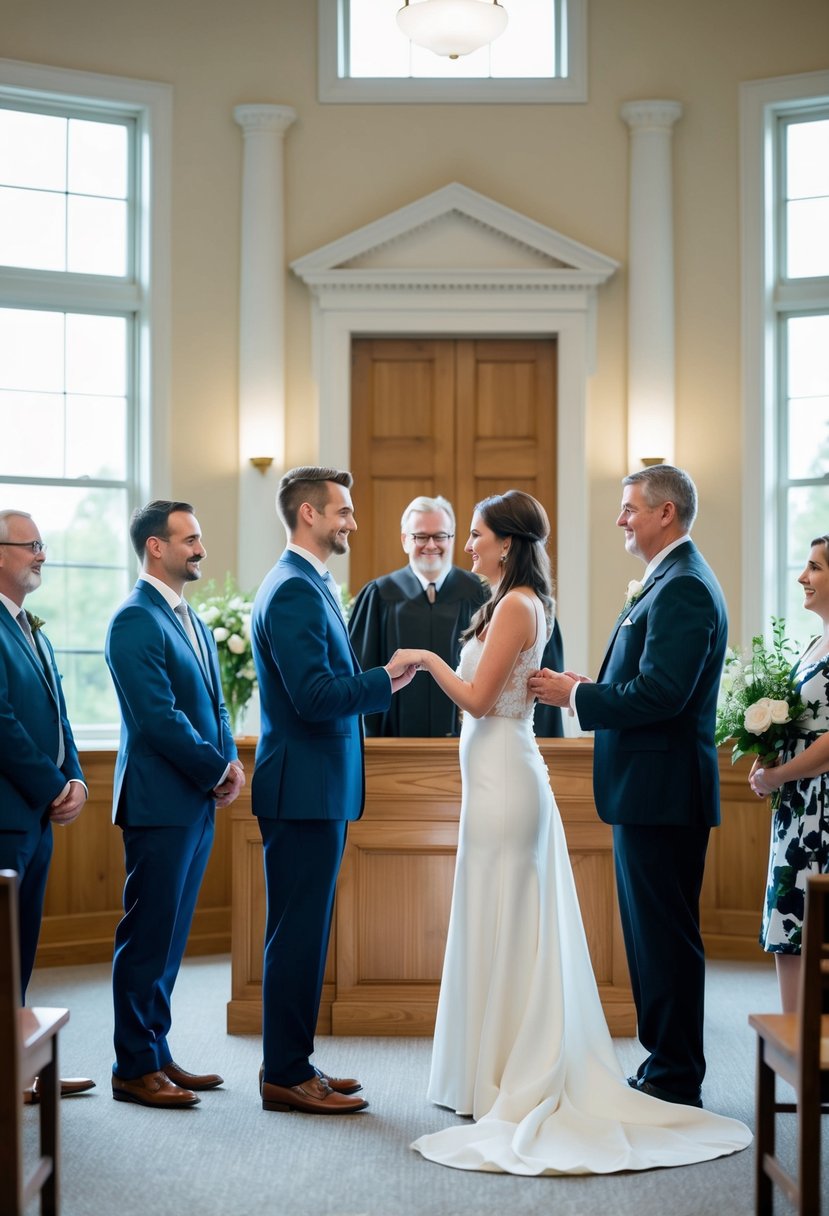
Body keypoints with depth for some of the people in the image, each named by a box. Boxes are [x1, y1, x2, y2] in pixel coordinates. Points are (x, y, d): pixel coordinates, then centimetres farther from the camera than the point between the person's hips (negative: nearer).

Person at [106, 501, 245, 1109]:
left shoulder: (192, 620, 17)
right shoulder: (135, 621, -12)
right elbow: (159, 717, -18)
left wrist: (231, 762, 2)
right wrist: (217, 770, -12)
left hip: (198, 802, 9)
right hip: (160, 802, -9)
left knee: (170, 938, 13)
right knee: (147, 937, -2)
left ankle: (157, 1053, 21)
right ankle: (134, 1068, 5)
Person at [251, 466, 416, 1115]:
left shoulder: (309, 586, 17)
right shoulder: (294, 591, -16)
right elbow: (315, 696, -24)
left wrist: (378, 680, 8)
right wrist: (387, 678, -15)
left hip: (318, 789, 11)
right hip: (305, 789, -11)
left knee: (305, 931, 14)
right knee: (298, 933, -4)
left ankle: (292, 1063, 22)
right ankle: (286, 1076, 4)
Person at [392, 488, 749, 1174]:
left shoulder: (515, 605, -14)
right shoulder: (524, 604, 15)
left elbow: (477, 699, -18)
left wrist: (428, 659, -7)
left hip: (501, 777, -10)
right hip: (509, 773, 10)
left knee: (499, 931, -3)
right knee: (520, 931, 12)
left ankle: (503, 1086, 5)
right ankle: (521, 1081, 19)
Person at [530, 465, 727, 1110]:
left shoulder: (684, 587, -17)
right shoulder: (671, 580, 16)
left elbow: (659, 694, -25)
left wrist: (575, 694, -14)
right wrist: (591, 687, 4)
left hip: (663, 790, -11)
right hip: (648, 789, 11)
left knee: (666, 936, -2)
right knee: (651, 932, 16)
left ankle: (675, 1080, 7)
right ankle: (666, 1063, 26)